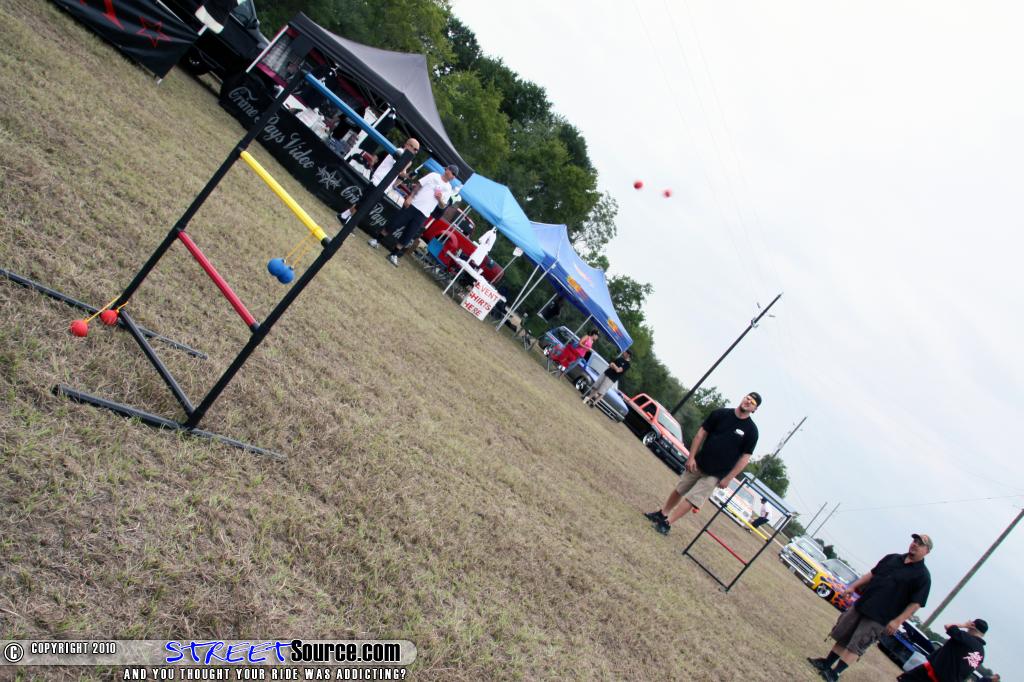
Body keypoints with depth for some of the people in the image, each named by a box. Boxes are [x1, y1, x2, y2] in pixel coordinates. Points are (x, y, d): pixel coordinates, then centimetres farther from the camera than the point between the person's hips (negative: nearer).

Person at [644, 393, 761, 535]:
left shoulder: (751, 431, -8)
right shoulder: (721, 414, -4)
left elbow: (745, 457, -6)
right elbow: (701, 433, 1)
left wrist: (728, 478, -8)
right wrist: (691, 457, -5)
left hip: (715, 474, -2)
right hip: (697, 464, 3)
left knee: (691, 500, -7)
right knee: (679, 490, 14)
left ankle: (667, 523, 3)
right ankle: (662, 513, 32)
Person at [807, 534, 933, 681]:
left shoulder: (923, 576, -6)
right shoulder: (892, 558, 11)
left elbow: (916, 603, -10)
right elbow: (872, 574, 18)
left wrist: (897, 621, -17)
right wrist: (853, 586, 9)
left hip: (879, 618, -5)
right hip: (861, 605, 6)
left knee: (856, 646, -7)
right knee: (843, 638, 10)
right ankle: (826, 663, 21)